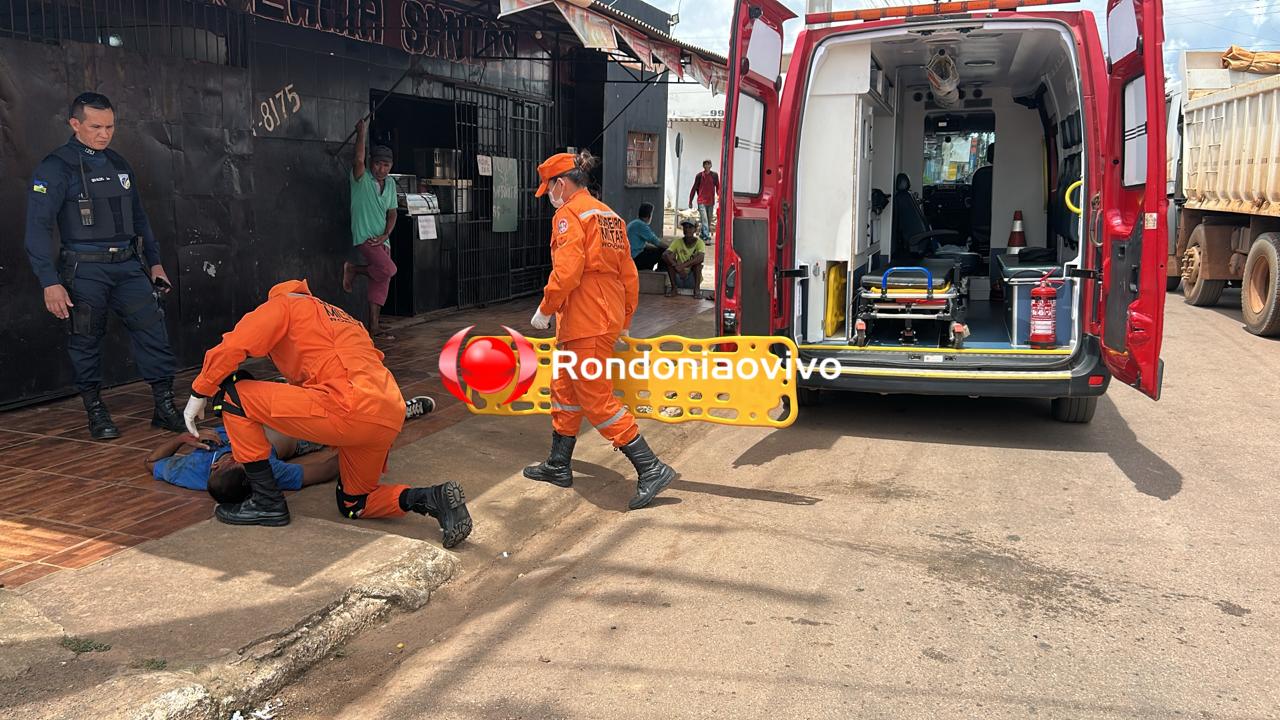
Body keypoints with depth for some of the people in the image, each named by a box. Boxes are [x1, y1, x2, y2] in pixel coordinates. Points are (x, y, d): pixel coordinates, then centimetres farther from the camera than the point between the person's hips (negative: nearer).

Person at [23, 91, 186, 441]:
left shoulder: (119, 165, 13)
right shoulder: (56, 168, -6)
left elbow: (139, 218, 22)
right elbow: (38, 228, -10)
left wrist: (154, 262, 18)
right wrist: (50, 283, -15)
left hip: (128, 265, 5)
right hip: (85, 271, -5)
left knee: (153, 330, -3)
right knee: (87, 342, 4)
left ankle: (164, 405, 4)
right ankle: (96, 411, 18)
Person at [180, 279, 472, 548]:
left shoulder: (282, 303, 13)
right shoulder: (343, 319, 37)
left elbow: (231, 347, 0)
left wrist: (199, 394, 11)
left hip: (349, 407, -8)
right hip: (391, 419, 9)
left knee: (235, 395, 4)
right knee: (353, 504, 26)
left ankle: (268, 503, 7)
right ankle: (433, 498, 2)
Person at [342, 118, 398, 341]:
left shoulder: (390, 185, 12)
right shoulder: (361, 178, -6)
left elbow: (392, 213, 11)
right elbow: (358, 160, -28)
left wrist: (385, 235, -4)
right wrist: (361, 133, -22)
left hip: (382, 239, 7)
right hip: (364, 237, -7)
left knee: (381, 282, 4)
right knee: (388, 269, -23)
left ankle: (374, 327, 9)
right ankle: (353, 269, 2)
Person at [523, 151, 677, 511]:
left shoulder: (569, 215, -11)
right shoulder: (609, 216, 15)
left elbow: (566, 271, -22)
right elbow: (629, 274, 16)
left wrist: (545, 309, -9)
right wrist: (625, 320, 23)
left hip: (585, 323, -10)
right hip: (610, 318, 10)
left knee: (596, 400, -5)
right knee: (565, 389, 20)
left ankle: (651, 469, -4)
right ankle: (558, 466, 31)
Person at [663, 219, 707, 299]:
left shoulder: (699, 242, -9)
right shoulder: (678, 242, -5)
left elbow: (701, 257, -31)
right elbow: (664, 255, -21)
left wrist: (682, 265, -39)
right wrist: (677, 266, -35)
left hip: (693, 280, -2)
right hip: (679, 280, 2)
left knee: (697, 259, -25)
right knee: (669, 257, -18)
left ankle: (697, 289, -19)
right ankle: (673, 288, -13)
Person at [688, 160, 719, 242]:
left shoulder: (715, 175, 4)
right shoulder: (699, 176, -1)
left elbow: (718, 187, 9)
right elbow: (694, 189, 4)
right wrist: (690, 201, 4)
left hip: (711, 201, 3)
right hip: (701, 202, -3)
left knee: (709, 221, 9)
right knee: (704, 220, -12)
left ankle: (703, 236, 22)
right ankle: (707, 238, -17)